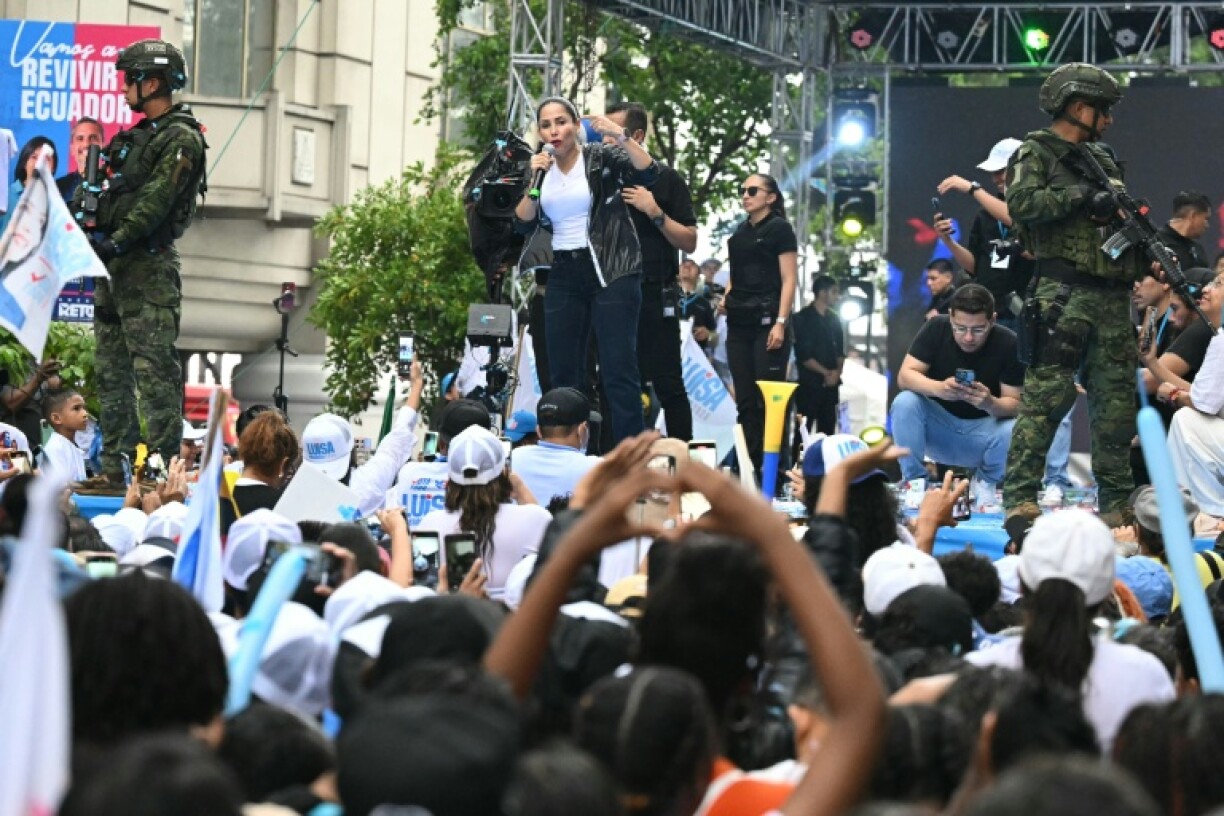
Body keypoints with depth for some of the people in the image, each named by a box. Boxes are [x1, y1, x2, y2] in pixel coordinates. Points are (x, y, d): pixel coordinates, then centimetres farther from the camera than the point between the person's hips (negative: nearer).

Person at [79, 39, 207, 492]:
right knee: (111, 370, 10)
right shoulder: (135, 136, 21)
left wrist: (119, 240, -27)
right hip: (114, 268, 10)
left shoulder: (181, 140, -8)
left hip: (149, 267, -10)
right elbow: (105, 190, 21)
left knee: (154, 370, -13)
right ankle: (115, 467, 13)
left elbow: (157, 199, -19)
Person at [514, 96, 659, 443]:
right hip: (564, 276, 5)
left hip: (611, 273, -5)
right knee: (563, 374, 5)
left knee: (618, 369, -12)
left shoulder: (602, 159, -3)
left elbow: (648, 173, -17)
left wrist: (620, 135, -27)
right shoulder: (542, 169, 11)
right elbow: (523, 224, 6)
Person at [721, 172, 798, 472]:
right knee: (745, 400, 5)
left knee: (768, 400, -9)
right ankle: (751, 466, 7)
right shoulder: (740, 232, 16)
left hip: (767, 321, -7)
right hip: (739, 323, 7)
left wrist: (780, 323, -17)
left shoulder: (779, 229, -2)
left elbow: (788, 280, -8)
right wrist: (726, 298, 7)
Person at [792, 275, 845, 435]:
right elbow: (803, 355, -9)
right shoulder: (802, 318, -3)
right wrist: (826, 373, -12)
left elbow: (840, 350, 14)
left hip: (830, 384, 5)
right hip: (808, 383, -5)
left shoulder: (834, 319, 13)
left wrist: (836, 372, -5)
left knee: (828, 430, 3)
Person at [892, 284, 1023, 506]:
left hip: (983, 428, -1)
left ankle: (987, 483, 2)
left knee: (1013, 432, -32)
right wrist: (938, 388, -40)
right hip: (938, 423, 1)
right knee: (904, 403, -28)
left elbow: (1014, 404, -18)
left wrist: (991, 404, -42)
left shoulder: (1008, 344, -18)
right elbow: (905, 376, -19)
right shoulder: (936, 328, -14)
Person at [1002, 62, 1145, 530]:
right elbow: (1021, 204, -16)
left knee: (1117, 401, 6)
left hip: (1113, 297, 7)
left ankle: (1116, 503, 12)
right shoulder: (1037, 152, 2)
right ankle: (1020, 499, -12)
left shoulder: (1103, 159, 23)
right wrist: (1081, 194, -14)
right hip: (1064, 295, -7)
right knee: (1046, 395, -12)